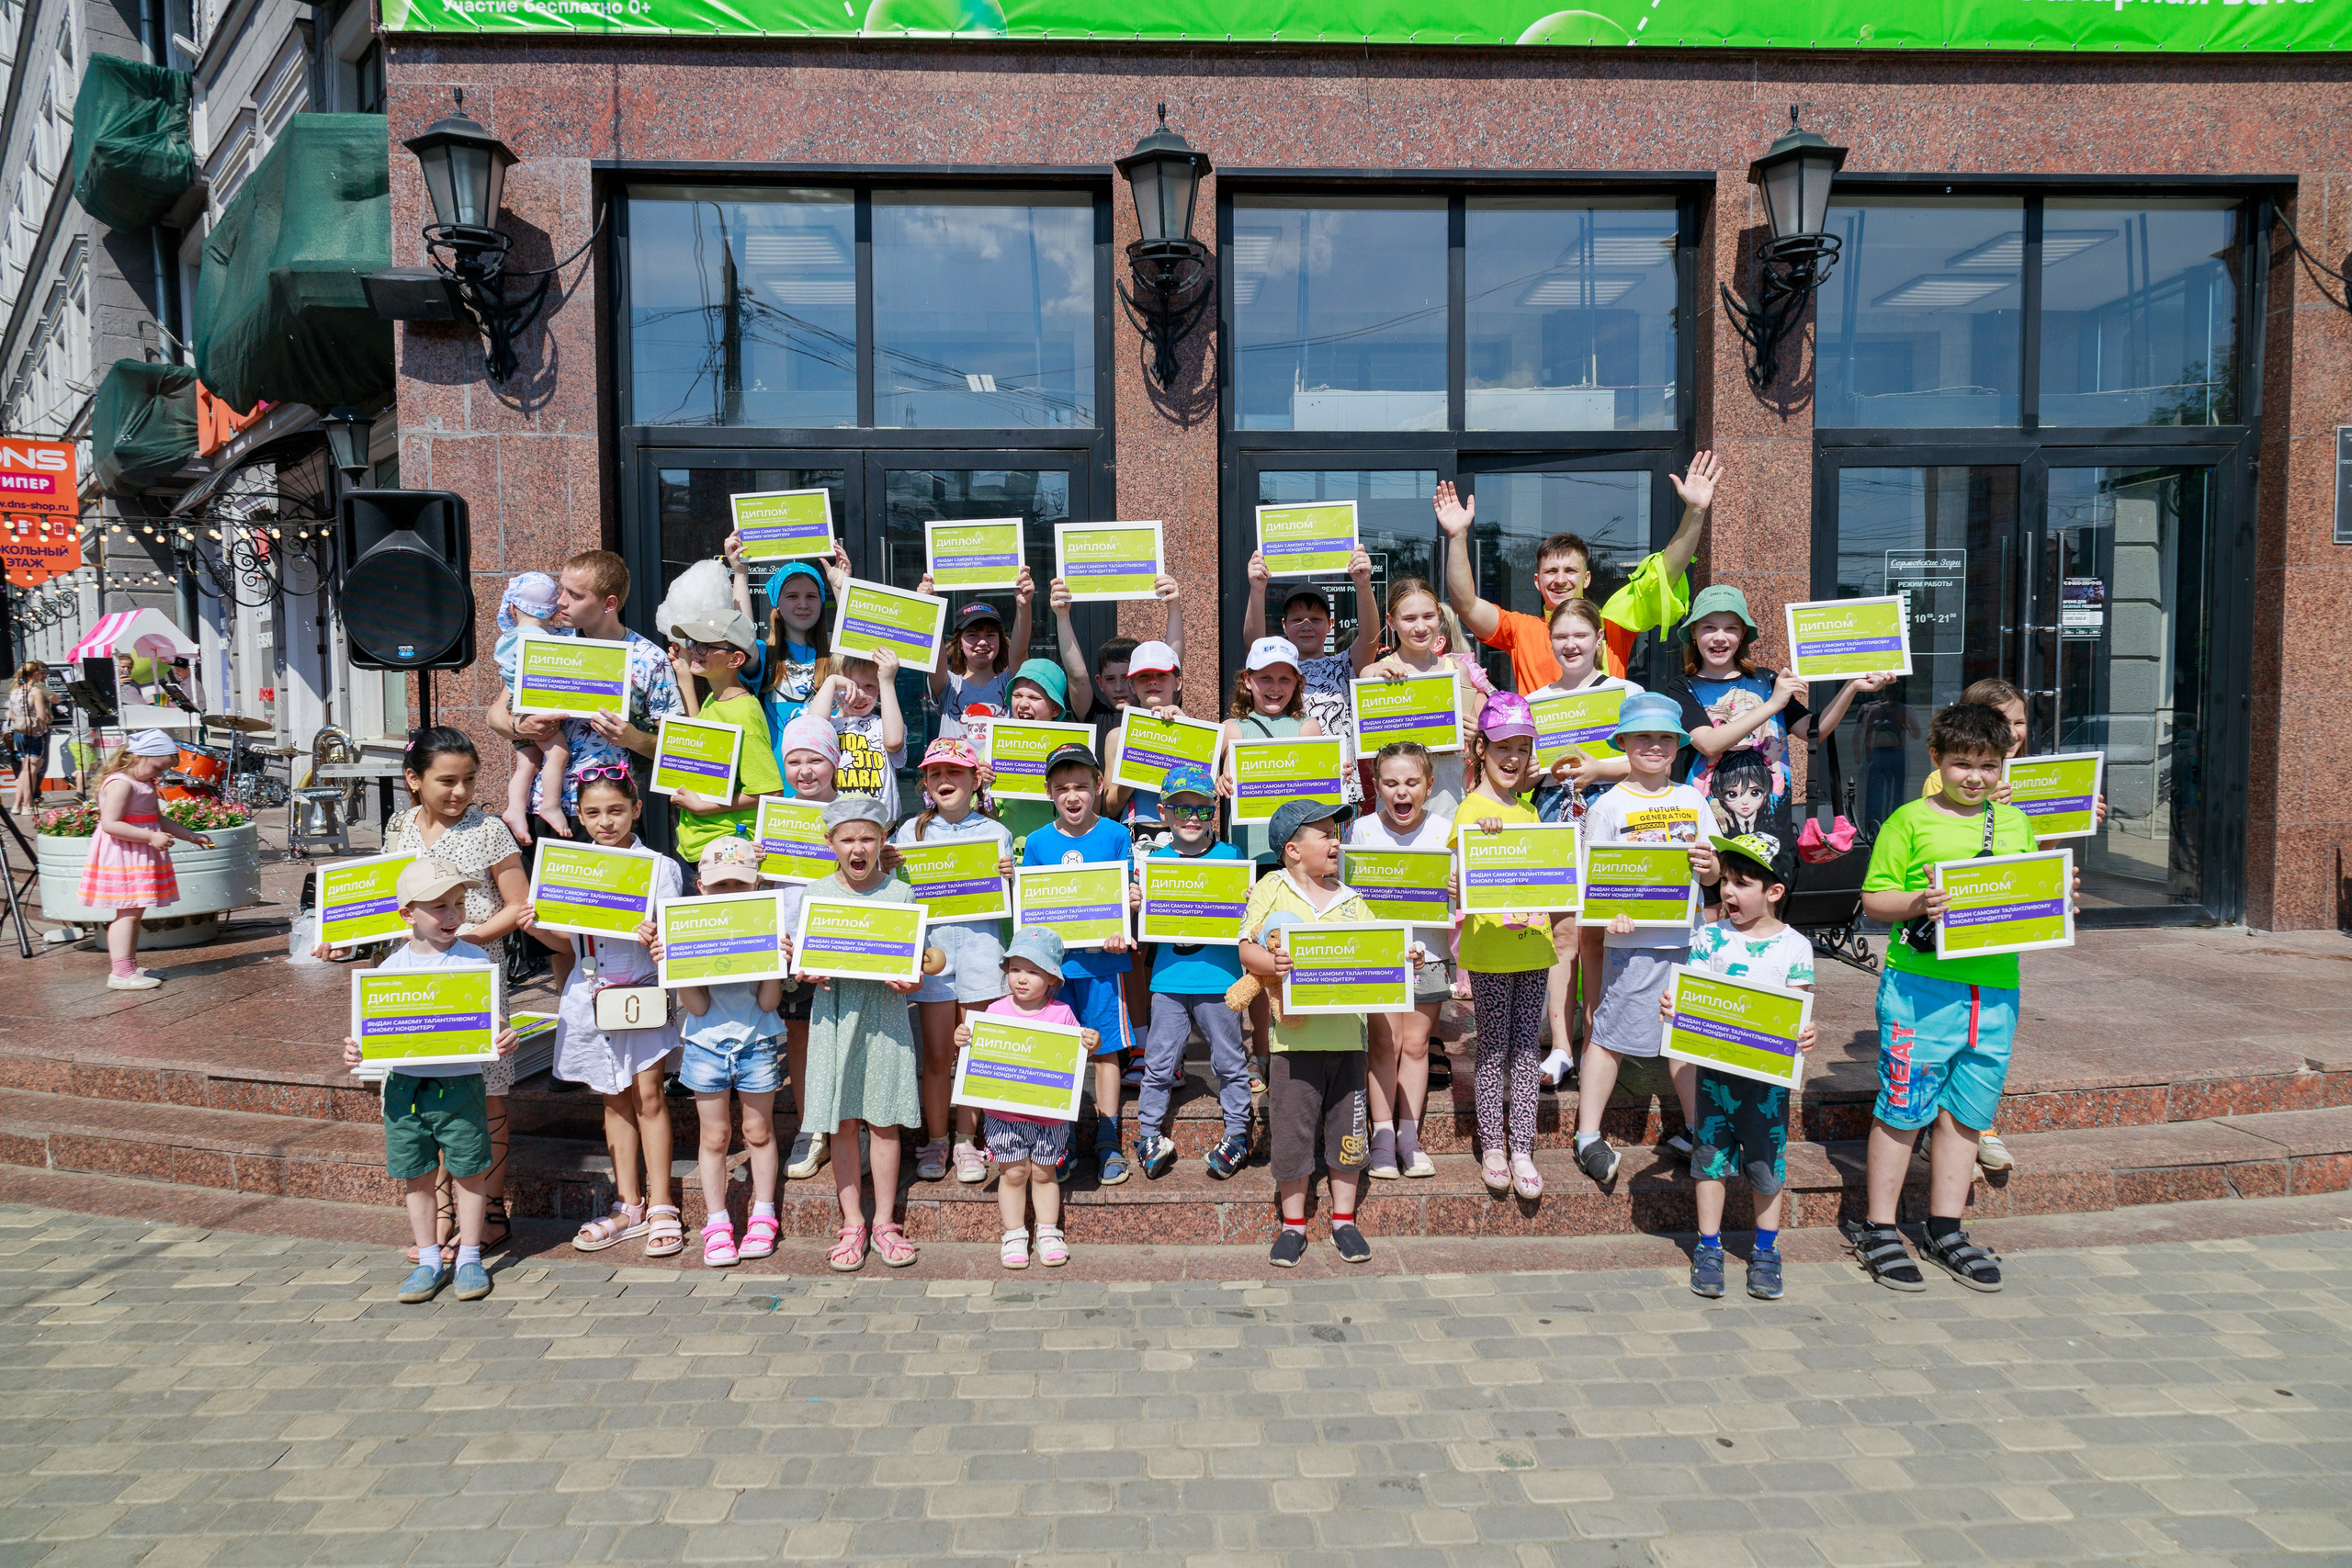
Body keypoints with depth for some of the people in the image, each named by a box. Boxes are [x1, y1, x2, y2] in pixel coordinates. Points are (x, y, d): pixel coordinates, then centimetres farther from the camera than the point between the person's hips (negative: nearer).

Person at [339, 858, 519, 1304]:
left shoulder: (475, 961, -4)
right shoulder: (390, 968, 3)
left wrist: (503, 1040, -23)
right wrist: (357, 1050, -10)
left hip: (460, 1085, -3)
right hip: (404, 1086, 3)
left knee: (469, 1172, 5)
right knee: (415, 1177, 12)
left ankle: (469, 1258, 21)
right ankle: (429, 1261, 27)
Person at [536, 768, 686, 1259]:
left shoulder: (659, 867, -6)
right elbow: (569, 941, 12)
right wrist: (537, 927, -7)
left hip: (642, 990, -4)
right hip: (591, 992, 4)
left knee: (647, 1094, -1)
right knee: (614, 1099, 12)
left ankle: (660, 1207, 9)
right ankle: (628, 1206, 21)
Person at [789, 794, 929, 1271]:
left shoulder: (900, 894, 2)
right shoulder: (814, 894, 4)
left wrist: (910, 981, -16)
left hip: (885, 1013, -1)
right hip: (835, 1014, 1)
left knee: (884, 1121, 4)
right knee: (842, 1123, 5)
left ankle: (885, 1221, 17)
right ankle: (852, 1224, 17)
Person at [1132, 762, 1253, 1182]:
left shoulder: (1231, 856, 1)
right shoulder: (1156, 860, 7)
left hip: (1218, 977, -1)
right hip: (1169, 977, 2)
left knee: (1229, 1061, 9)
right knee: (1159, 1063, 7)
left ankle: (1237, 1135, 23)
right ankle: (1148, 1136, 21)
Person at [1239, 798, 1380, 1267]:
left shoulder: (1350, 899, 11)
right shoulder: (1270, 889, 0)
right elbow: (1246, 947, -5)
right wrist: (1271, 962, -24)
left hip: (1347, 1031, 4)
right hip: (1295, 1034, -3)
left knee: (1347, 1128, 10)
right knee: (1292, 1130, 3)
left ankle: (1344, 1220, 25)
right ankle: (1293, 1225, 18)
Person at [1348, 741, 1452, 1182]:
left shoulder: (1444, 830, -2)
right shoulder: (1362, 830, -2)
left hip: (1427, 952, 1)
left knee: (1415, 1044, 7)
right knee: (1385, 1042, 0)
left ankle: (1409, 1134, 18)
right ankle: (1382, 1136, 10)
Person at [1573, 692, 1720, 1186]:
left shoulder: (1693, 800, 11)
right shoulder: (1609, 806, -2)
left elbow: (1712, 872, 15)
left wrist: (1709, 866, -8)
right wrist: (1611, 914, -23)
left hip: (1688, 938, 4)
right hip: (1633, 940, -4)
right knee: (1609, 1034, -2)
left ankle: (1695, 1129, 27)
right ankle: (1588, 1136, 7)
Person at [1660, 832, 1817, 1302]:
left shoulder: (1794, 946, -2)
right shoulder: (1709, 938, 1)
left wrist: (1803, 1034, -25)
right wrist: (1672, 1006, -24)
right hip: (1715, 1065, 1)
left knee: (1768, 1158, 9)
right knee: (1711, 1153, 7)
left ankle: (1765, 1251, 25)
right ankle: (1708, 1248, 20)